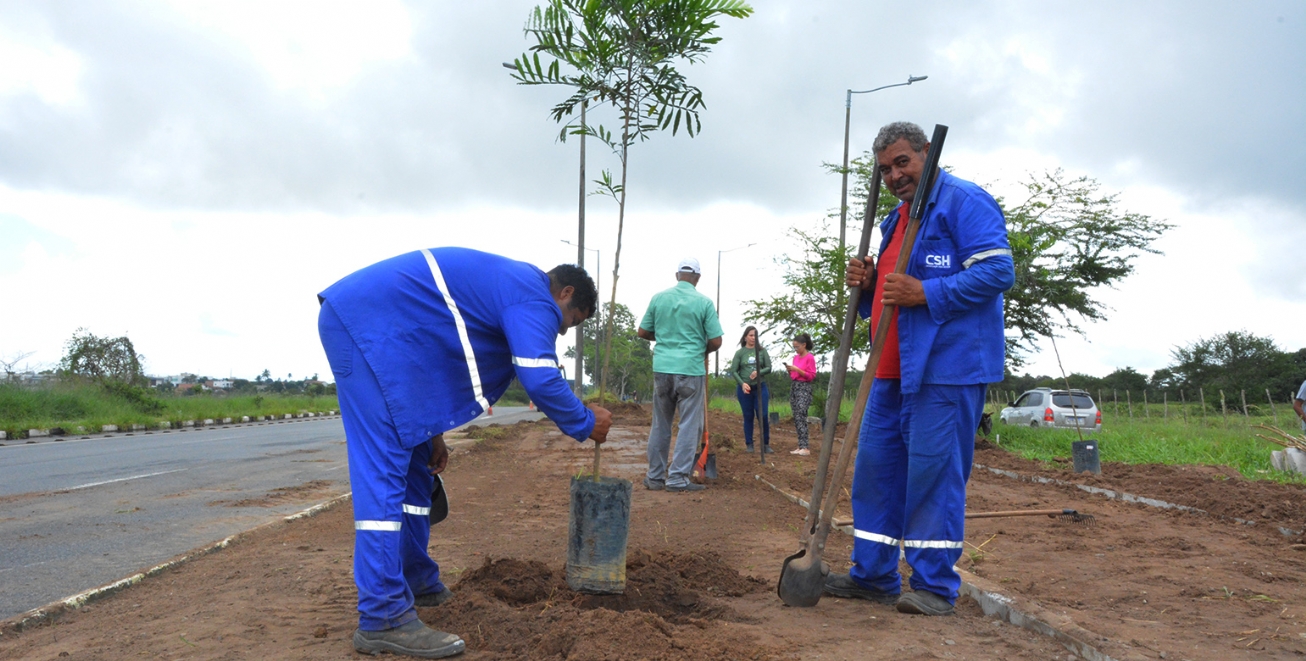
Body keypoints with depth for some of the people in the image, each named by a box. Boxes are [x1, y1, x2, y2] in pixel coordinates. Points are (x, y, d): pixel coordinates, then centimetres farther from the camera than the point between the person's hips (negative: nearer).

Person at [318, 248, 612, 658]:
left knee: (413, 464, 14)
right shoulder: (534, 296, -6)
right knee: (383, 469, -14)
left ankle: (416, 582, 24)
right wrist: (585, 424, 0)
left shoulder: (506, 285, 24)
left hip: (363, 323, 11)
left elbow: (434, 363, 27)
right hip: (366, 324, -11)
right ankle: (383, 619, -13)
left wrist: (431, 433, 22)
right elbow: (540, 380, -17)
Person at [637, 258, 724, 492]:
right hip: (691, 370, -3)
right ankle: (678, 477, 2)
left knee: (660, 425, 12)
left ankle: (655, 477, 17)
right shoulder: (704, 302, -5)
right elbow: (716, 342, -5)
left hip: (662, 368, 4)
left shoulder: (658, 297, 3)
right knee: (689, 425, 4)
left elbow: (642, 332, 10)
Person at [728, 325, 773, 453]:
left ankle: (766, 444, 8)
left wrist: (759, 372, -17)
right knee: (748, 417, 6)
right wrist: (742, 383, -16)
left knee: (764, 416, -3)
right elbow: (733, 371, -1)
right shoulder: (739, 353, 1)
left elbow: (768, 368, 2)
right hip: (744, 389, 0)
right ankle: (749, 445, 14)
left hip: (760, 388, 1)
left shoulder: (762, 351, 3)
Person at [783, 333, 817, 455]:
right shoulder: (796, 357, 14)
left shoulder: (810, 358, -7)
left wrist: (797, 369, -17)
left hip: (804, 388, -8)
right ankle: (801, 446, 8)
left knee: (801, 416, -16)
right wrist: (789, 370, 0)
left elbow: (811, 376, -11)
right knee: (796, 418, 6)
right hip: (794, 387, 8)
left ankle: (805, 448, -18)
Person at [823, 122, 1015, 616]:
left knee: (934, 471, -6)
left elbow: (997, 271, -16)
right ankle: (873, 575, 20)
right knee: (876, 466, 10)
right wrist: (868, 285, 8)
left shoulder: (964, 201, -6)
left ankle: (935, 584, 5)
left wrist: (926, 293, -22)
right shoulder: (898, 219, 22)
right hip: (894, 369, 9)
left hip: (946, 367, -9)